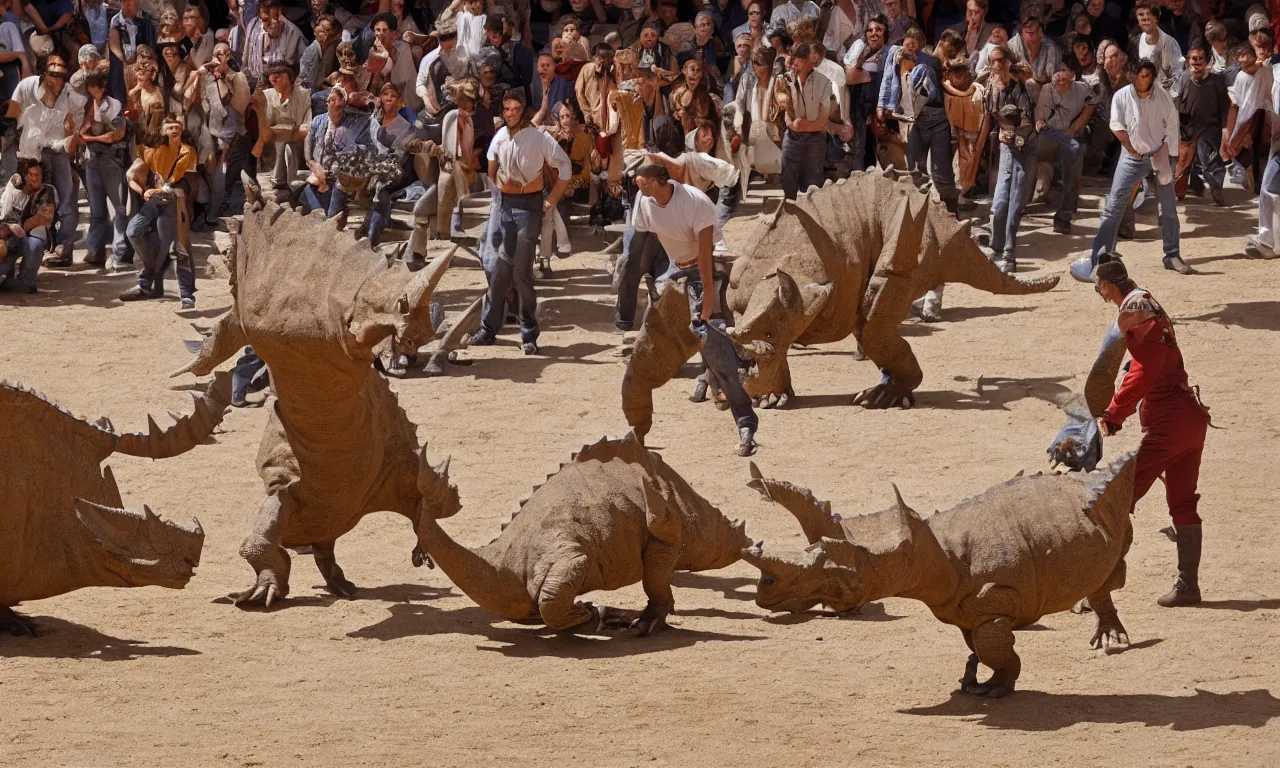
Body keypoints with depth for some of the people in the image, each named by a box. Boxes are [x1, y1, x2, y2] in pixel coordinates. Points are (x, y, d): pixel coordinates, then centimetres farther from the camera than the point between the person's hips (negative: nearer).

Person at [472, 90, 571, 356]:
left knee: (521, 272, -4)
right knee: (496, 268, 4)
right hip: (502, 203, 4)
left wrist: (551, 201, -6)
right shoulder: (500, 136, 3)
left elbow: (565, 168, -7)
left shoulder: (539, 138, -13)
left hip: (528, 206, -4)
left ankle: (529, 336, 4)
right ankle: (488, 328, 13)